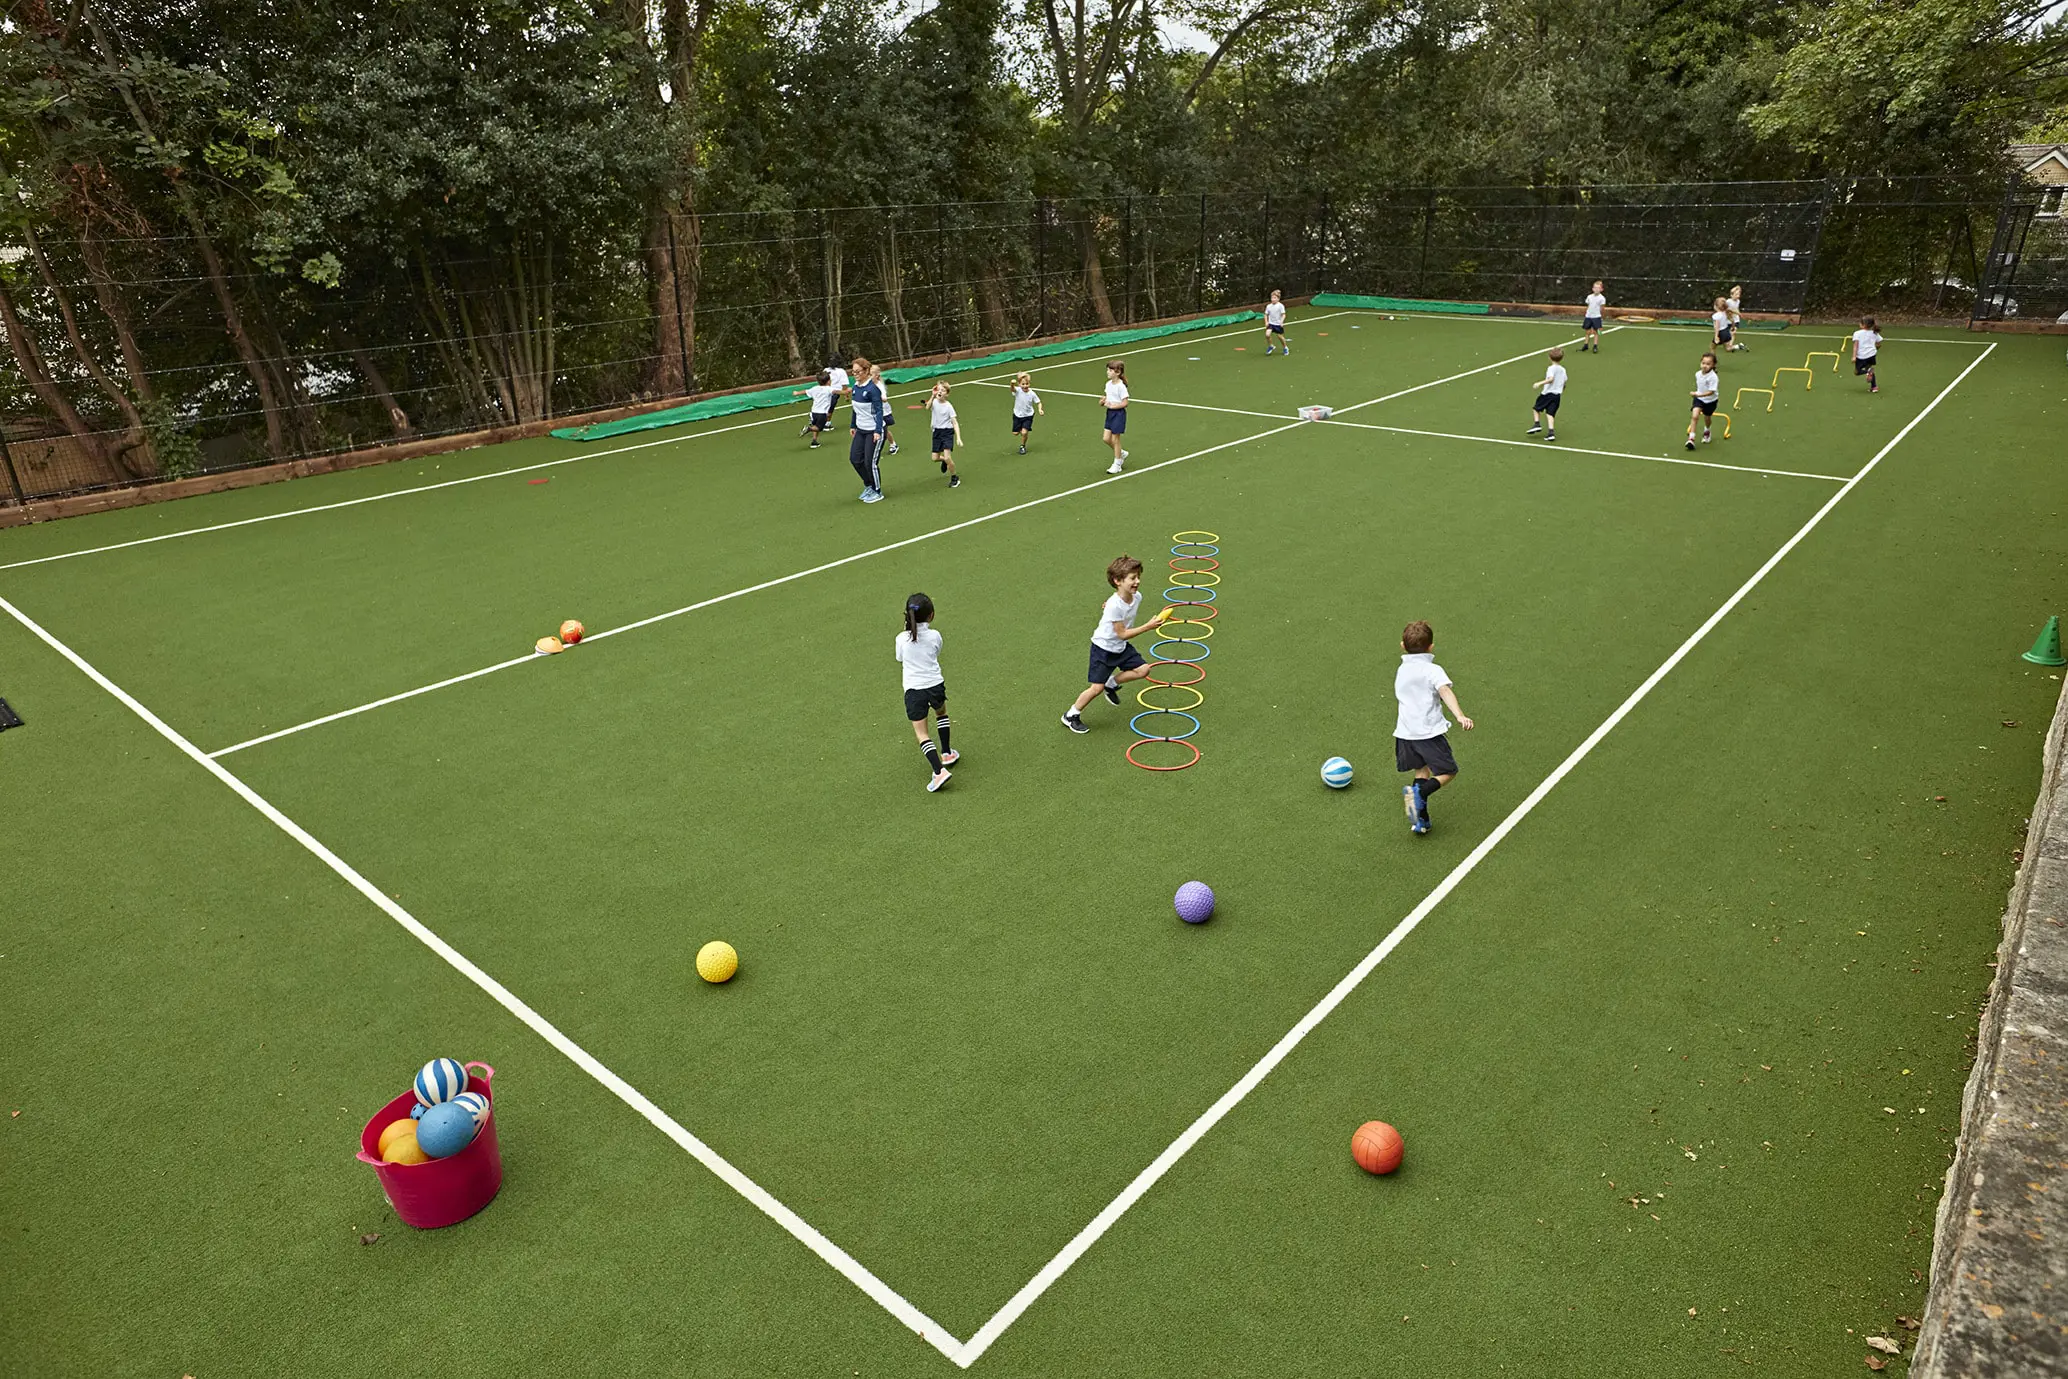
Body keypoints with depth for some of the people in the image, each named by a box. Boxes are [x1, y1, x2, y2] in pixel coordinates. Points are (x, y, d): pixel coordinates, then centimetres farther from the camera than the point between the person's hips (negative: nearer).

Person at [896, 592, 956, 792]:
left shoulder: (902, 638, -7)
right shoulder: (934, 636, -5)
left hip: (913, 691, -2)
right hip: (935, 685, 2)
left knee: (921, 734, 1)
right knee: (941, 713, 33)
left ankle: (940, 770, -15)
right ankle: (946, 754, 39)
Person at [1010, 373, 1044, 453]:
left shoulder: (1032, 394, -15)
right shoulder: (1018, 390, -18)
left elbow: (1038, 403, -2)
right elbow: (1012, 389, -41)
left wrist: (1040, 409, -23)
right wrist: (1012, 384, -65)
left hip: (1028, 416, -2)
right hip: (1017, 415, 2)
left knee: (1024, 432, -15)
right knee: (1015, 433, 11)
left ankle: (1023, 446, 13)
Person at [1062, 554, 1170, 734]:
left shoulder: (1137, 597, -10)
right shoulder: (1114, 606, -32)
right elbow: (1122, 634, -27)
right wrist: (1148, 627, -29)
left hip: (1121, 647, 7)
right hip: (1103, 648, -7)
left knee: (1143, 669, -2)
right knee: (1097, 688, -7)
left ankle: (1112, 683, 19)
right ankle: (1071, 716, 11)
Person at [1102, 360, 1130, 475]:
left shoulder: (1121, 386, -18)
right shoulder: (1108, 384, 5)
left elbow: (1124, 403, -19)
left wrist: (1112, 406, -21)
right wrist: (1104, 401, -2)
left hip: (1118, 413, -8)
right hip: (1110, 413, 8)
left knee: (1115, 439, 0)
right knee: (1106, 438, 6)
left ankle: (1117, 464, 13)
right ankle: (1122, 453, 29)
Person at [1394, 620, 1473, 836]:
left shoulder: (1400, 671, 14)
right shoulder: (1433, 670, -5)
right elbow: (1445, 691, -22)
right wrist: (1460, 715, -33)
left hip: (1405, 732, 6)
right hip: (1429, 731, -6)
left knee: (1421, 770, 18)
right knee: (1448, 772, 5)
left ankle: (1421, 820, 8)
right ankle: (1419, 792, -22)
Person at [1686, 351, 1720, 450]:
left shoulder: (1713, 377, -27)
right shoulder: (1698, 374, -10)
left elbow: (1711, 392, -30)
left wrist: (1698, 394, -39)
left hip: (1710, 401, -3)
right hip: (1699, 398, 3)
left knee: (1706, 418, 17)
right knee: (1694, 416, -18)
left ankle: (1706, 432, 51)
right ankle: (1691, 439, -19)